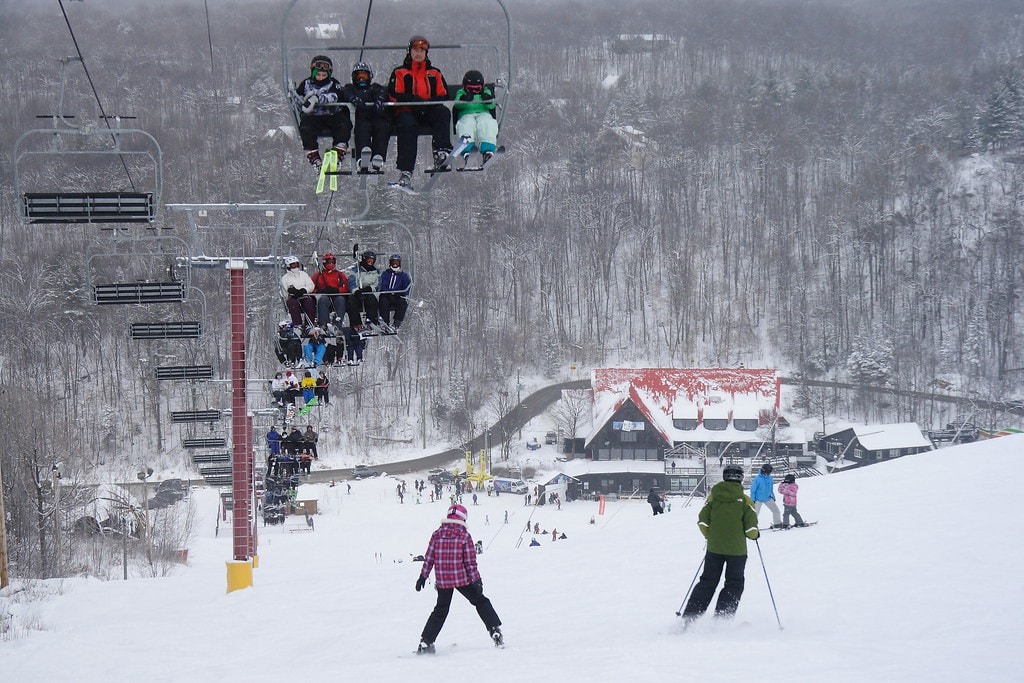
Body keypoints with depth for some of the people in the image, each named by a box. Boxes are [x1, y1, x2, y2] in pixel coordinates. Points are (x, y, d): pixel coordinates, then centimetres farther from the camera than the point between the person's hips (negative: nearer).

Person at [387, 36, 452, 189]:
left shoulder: (435, 74, 25)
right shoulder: (399, 73, 17)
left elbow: (443, 96, 13)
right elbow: (394, 96, 2)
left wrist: (429, 102, -9)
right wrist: (414, 100, -14)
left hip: (429, 111, 2)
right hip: (407, 112, -2)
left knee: (443, 113, -30)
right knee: (407, 125, -36)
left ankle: (441, 152, -48)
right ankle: (405, 173, -45)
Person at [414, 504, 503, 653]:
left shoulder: (437, 535, 1)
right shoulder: (464, 536, -7)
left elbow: (429, 558, 3)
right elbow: (470, 561, -8)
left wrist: (423, 576, 10)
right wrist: (476, 580, -3)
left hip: (442, 581, 3)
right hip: (462, 579, -3)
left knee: (440, 610, 16)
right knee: (481, 602, 15)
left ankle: (425, 642, 11)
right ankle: (495, 631, 6)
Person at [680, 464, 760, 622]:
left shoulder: (713, 497, 0)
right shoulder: (744, 500, -7)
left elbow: (702, 522, -2)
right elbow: (751, 526, -11)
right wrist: (754, 535, 11)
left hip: (714, 548, 3)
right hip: (737, 549, -3)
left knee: (707, 582, 13)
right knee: (734, 585, 9)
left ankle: (689, 617, 7)